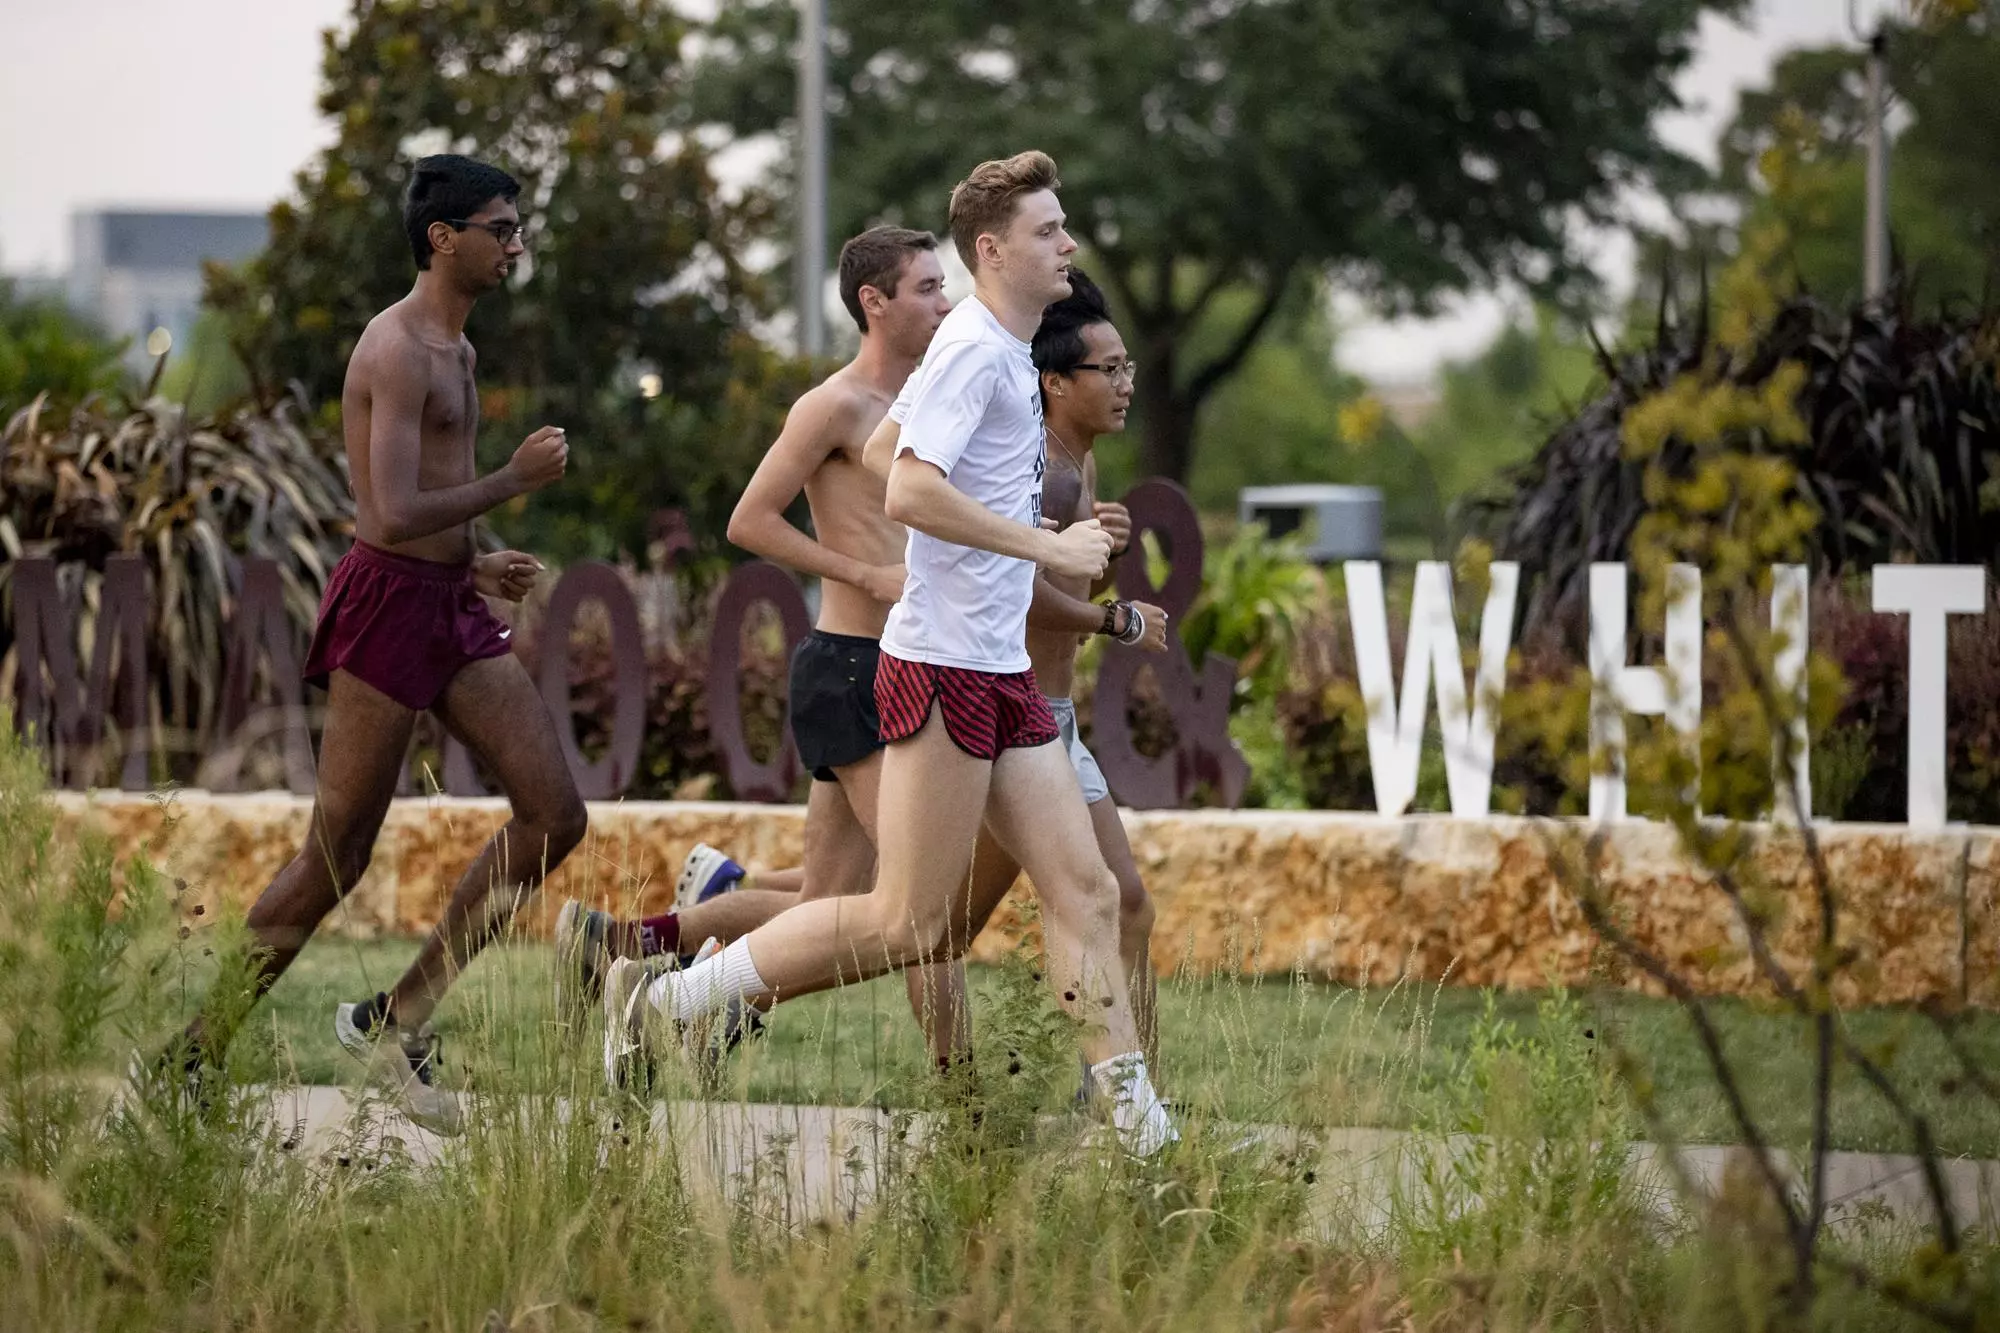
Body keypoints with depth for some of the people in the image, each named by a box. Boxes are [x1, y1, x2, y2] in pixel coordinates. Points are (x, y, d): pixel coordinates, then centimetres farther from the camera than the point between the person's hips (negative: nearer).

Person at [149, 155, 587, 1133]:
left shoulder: (453, 349, 18)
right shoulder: (398, 350, -15)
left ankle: (398, 1017, 6)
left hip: (449, 605, 9)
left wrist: (472, 565, 16)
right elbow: (394, 516, -23)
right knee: (334, 859, -3)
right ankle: (193, 1055, 8)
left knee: (554, 816, 0)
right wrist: (516, 479, -14)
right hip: (389, 602, -9)